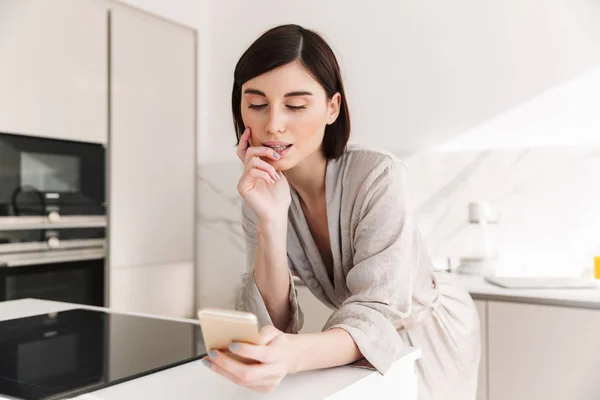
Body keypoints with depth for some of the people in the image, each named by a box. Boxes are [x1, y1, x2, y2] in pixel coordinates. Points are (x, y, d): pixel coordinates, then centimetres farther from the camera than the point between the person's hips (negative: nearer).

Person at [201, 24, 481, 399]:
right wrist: (271, 221, -31)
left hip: (432, 327, -2)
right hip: (360, 340, 3)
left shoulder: (379, 175, -26)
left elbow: (375, 312, -29)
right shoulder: (264, 192, -12)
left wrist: (294, 355, -47)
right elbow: (272, 324, -18)